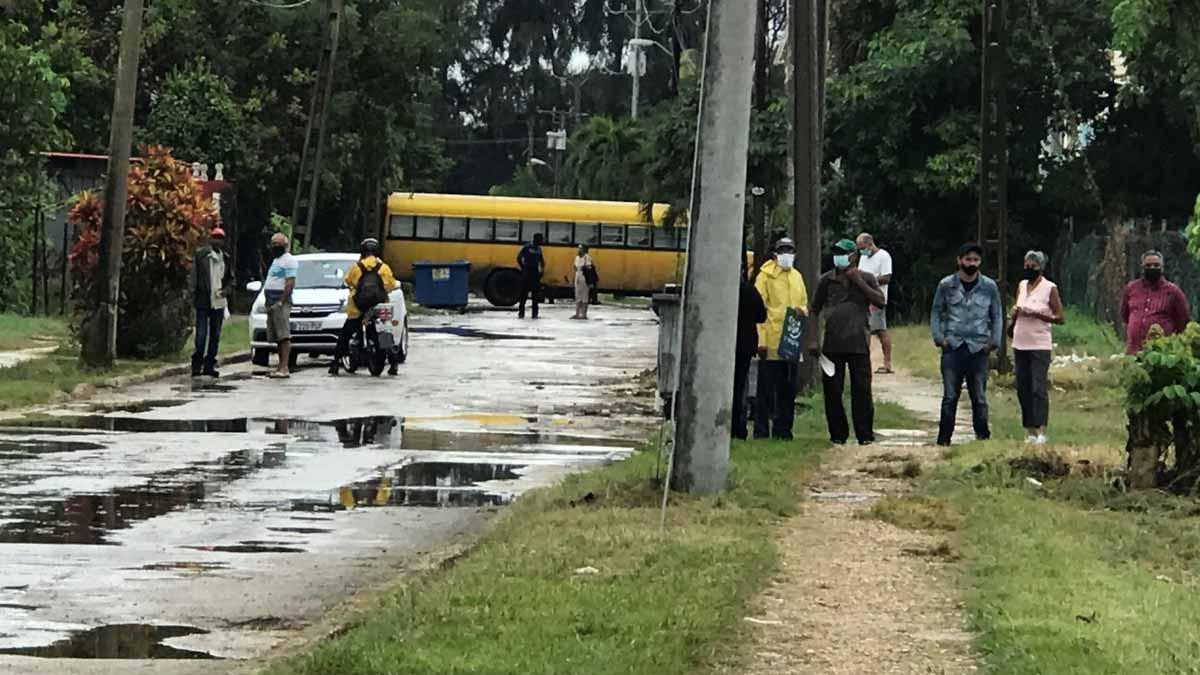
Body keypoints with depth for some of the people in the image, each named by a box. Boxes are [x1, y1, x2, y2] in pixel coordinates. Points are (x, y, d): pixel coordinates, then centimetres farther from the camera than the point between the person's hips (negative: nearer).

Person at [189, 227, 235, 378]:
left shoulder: (225, 258, 11)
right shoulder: (200, 254, -2)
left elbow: (231, 279, 17)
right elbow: (194, 276, -3)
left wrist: (226, 290, -3)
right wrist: (194, 296, -10)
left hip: (219, 302, 5)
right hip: (203, 302, -5)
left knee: (215, 336, 9)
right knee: (201, 335, -7)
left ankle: (209, 366, 15)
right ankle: (197, 366, -2)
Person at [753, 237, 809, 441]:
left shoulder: (797, 277, 16)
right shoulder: (765, 275, -3)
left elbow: (804, 302, 26)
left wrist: (802, 309, 0)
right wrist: (761, 340, -14)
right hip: (771, 342, -6)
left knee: (788, 389, 8)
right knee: (767, 388, -3)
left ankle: (783, 429, 15)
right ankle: (761, 430, 1)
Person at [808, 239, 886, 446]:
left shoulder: (866, 279, 6)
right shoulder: (827, 280, 9)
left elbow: (881, 302, -7)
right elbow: (815, 310, 14)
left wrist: (858, 282, -10)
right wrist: (813, 339, 6)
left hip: (858, 343, -2)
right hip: (832, 343, 2)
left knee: (861, 390, -2)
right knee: (832, 390, 2)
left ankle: (865, 435, 4)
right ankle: (838, 434, 11)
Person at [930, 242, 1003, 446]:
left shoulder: (989, 287, 7)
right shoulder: (946, 285, 5)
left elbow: (997, 316, 13)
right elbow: (936, 313, 10)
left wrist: (994, 341, 3)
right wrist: (938, 338, -1)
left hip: (978, 349, 0)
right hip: (952, 348, 0)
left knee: (979, 398, 3)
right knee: (950, 397, -1)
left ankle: (983, 437, 9)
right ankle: (944, 439, 2)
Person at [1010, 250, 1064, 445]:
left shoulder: (1050, 288, -5)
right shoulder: (1021, 286, 12)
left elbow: (1059, 318, -6)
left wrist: (1036, 314, -17)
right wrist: (1015, 313, 1)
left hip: (1040, 346, -6)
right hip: (1020, 345, 6)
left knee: (1039, 388, -11)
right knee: (1022, 389, 5)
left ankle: (1040, 431, -12)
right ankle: (1029, 430, 11)